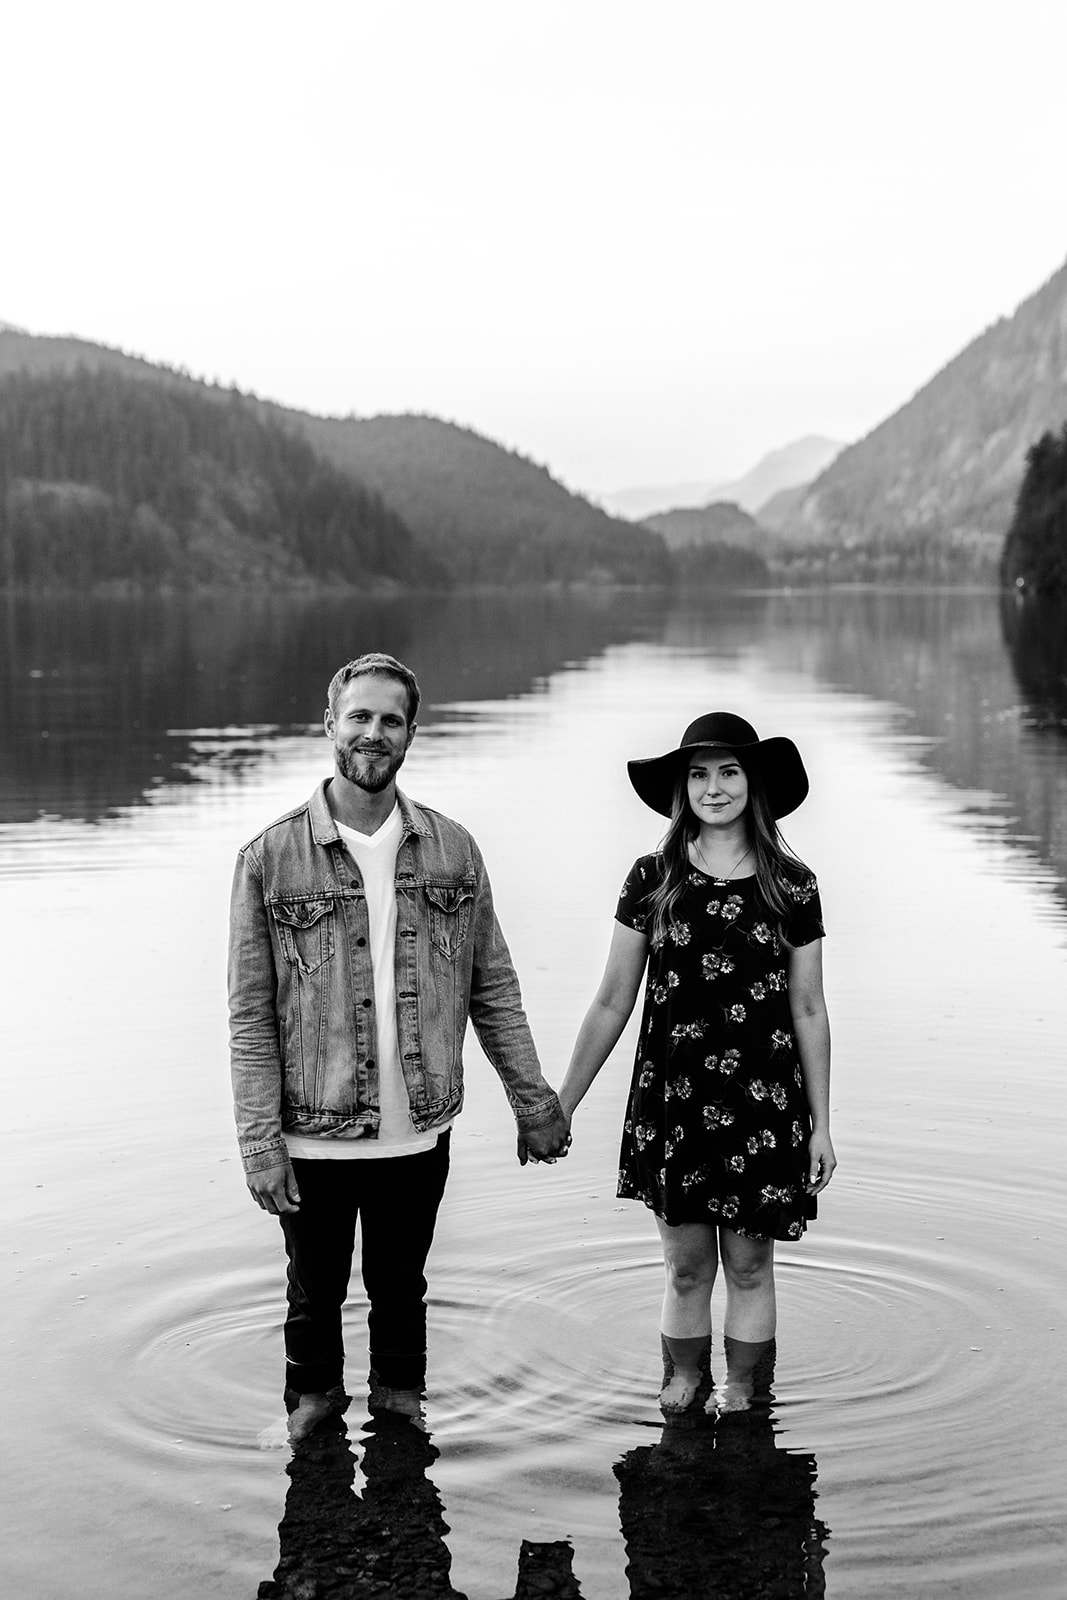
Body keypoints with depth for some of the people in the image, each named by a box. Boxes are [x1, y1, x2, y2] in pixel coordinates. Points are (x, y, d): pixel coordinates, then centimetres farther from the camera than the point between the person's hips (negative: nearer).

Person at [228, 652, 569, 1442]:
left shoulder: (453, 850, 0)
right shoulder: (271, 858, -8)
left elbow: (493, 988, 7)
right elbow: (251, 1016, -7)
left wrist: (532, 1098, 7)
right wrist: (261, 1145, -11)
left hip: (420, 1132, 2)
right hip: (314, 1136, -2)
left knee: (401, 1286, 18)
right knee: (316, 1290, 15)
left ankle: (400, 1395, 40)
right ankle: (314, 1396, 40)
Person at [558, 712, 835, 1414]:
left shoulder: (791, 886, -1)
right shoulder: (654, 879, -1)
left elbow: (809, 1012, 3)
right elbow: (611, 1005, 4)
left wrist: (821, 1125, 3)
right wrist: (562, 1105, 4)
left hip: (763, 1104, 0)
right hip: (672, 1098, 1)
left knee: (748, 1265, 7)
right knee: (686, 1268, 8)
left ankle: (740, 1392, 23)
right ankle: (683, 1385, 24)